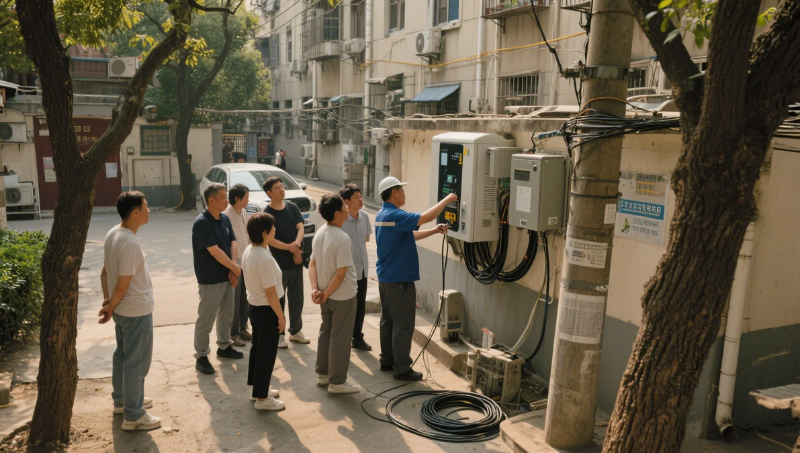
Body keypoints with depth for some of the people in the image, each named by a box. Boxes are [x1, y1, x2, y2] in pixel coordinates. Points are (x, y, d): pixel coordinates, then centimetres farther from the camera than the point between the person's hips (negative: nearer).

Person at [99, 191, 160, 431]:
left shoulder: (113, 234, 2)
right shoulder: (130, 243, -27)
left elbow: (105, 272, 8)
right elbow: (122, 285, -22)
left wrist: (107, 301, 8)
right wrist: (110, 308, -6)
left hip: (122, 309, 10)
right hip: (137, 311, -10)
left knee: (122, 355, 23)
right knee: (137, 362, 3)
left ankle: (121, 400, 40)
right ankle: (133, 416, 15)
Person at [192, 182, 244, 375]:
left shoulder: (225, 219, 5)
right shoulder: (201, 223, -20)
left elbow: (232, 243, 4)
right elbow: (215, 252, -23)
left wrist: (233, 270, -8)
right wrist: (235, 268, -14)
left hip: (227, 277, 8)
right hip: (210, 280, -8)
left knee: (226, 316, 19)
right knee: (205, 319, 2)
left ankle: (224, 346, 36)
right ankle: (201, 357, 14)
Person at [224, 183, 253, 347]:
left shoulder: (243, 213, 6)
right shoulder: (226, 216, -19)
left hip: (245, 263, 7)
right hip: (234, 264, -7)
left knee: (245, 299, 15)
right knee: (234, 301, 3)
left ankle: (243, 329, 29)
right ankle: (233, 334, 16)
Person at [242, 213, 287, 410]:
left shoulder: (248, 251, 1)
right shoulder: (264, 258, -28)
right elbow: (270, 292, -24)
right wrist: (281, 316, -14)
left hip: (254, 306, 9)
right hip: (266, 310, -9)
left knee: (257, 348, 20)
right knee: (267, 353, 3)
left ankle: (258, 388, 35)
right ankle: (262, 398, 15)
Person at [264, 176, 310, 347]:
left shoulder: (292, 207, 3)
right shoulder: (267, 214, -10)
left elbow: (300, 228, -1)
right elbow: (270, 239, -15)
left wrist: (297, 244, -18)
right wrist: (290, 247, -21)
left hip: (297, 260, 5)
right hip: (279, 263, -5)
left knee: (297, 298, 14)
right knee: (278, 300, 7)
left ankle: (295, 331, 29)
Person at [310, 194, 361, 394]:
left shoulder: (320, 233, 2)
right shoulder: (342, 238, -24)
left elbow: (312, 263, 3)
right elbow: (341, 274, -23)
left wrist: (315, 288, -5)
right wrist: (326, 293, -12)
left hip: (327, 295, 8)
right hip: (342, 296, -8)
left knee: (326, 333, 20)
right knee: (340, 338, 4)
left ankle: (323, 374, 32)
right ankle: (337, 382, 15)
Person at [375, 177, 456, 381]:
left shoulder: (383, 215, 11)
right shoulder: (394, 215, -21)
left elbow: (408, 236, 17)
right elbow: (426, 217, -29)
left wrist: (435, 231, 11)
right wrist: (446, 200, -15)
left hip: (386, 277, 10)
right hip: (400, 279, -10)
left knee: (388, 321, 16)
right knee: (403, 325, -2)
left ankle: (387, 361, 25)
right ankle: (402, 369, 5)